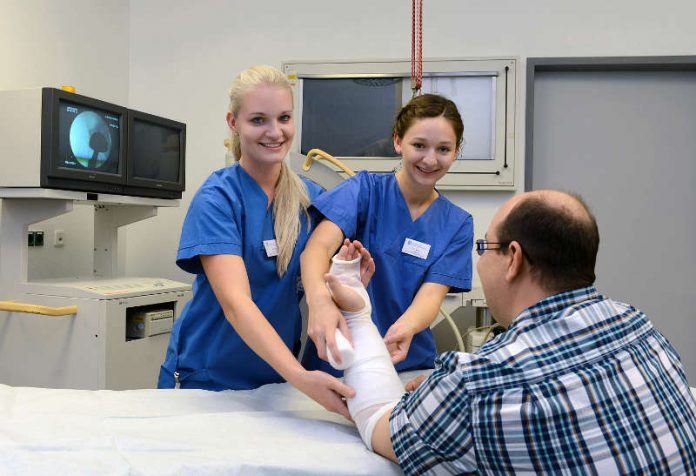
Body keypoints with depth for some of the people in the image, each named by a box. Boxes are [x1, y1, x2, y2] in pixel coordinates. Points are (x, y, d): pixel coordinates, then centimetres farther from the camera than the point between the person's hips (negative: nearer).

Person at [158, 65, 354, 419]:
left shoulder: (311, 198, -2)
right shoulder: (216, 199, -17)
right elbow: (235, 302, -29)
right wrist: (300, 377, -42)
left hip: (277, 375, 4)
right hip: (206, 378, -4)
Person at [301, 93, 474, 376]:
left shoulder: (458, 224, 4)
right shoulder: (366, 189, -3)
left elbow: (432, 293, -8)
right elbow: (320, 244, -19)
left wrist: (403, 329, -32)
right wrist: (318, 298, -42)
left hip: (407, 362, 2)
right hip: (338, 356, -1)